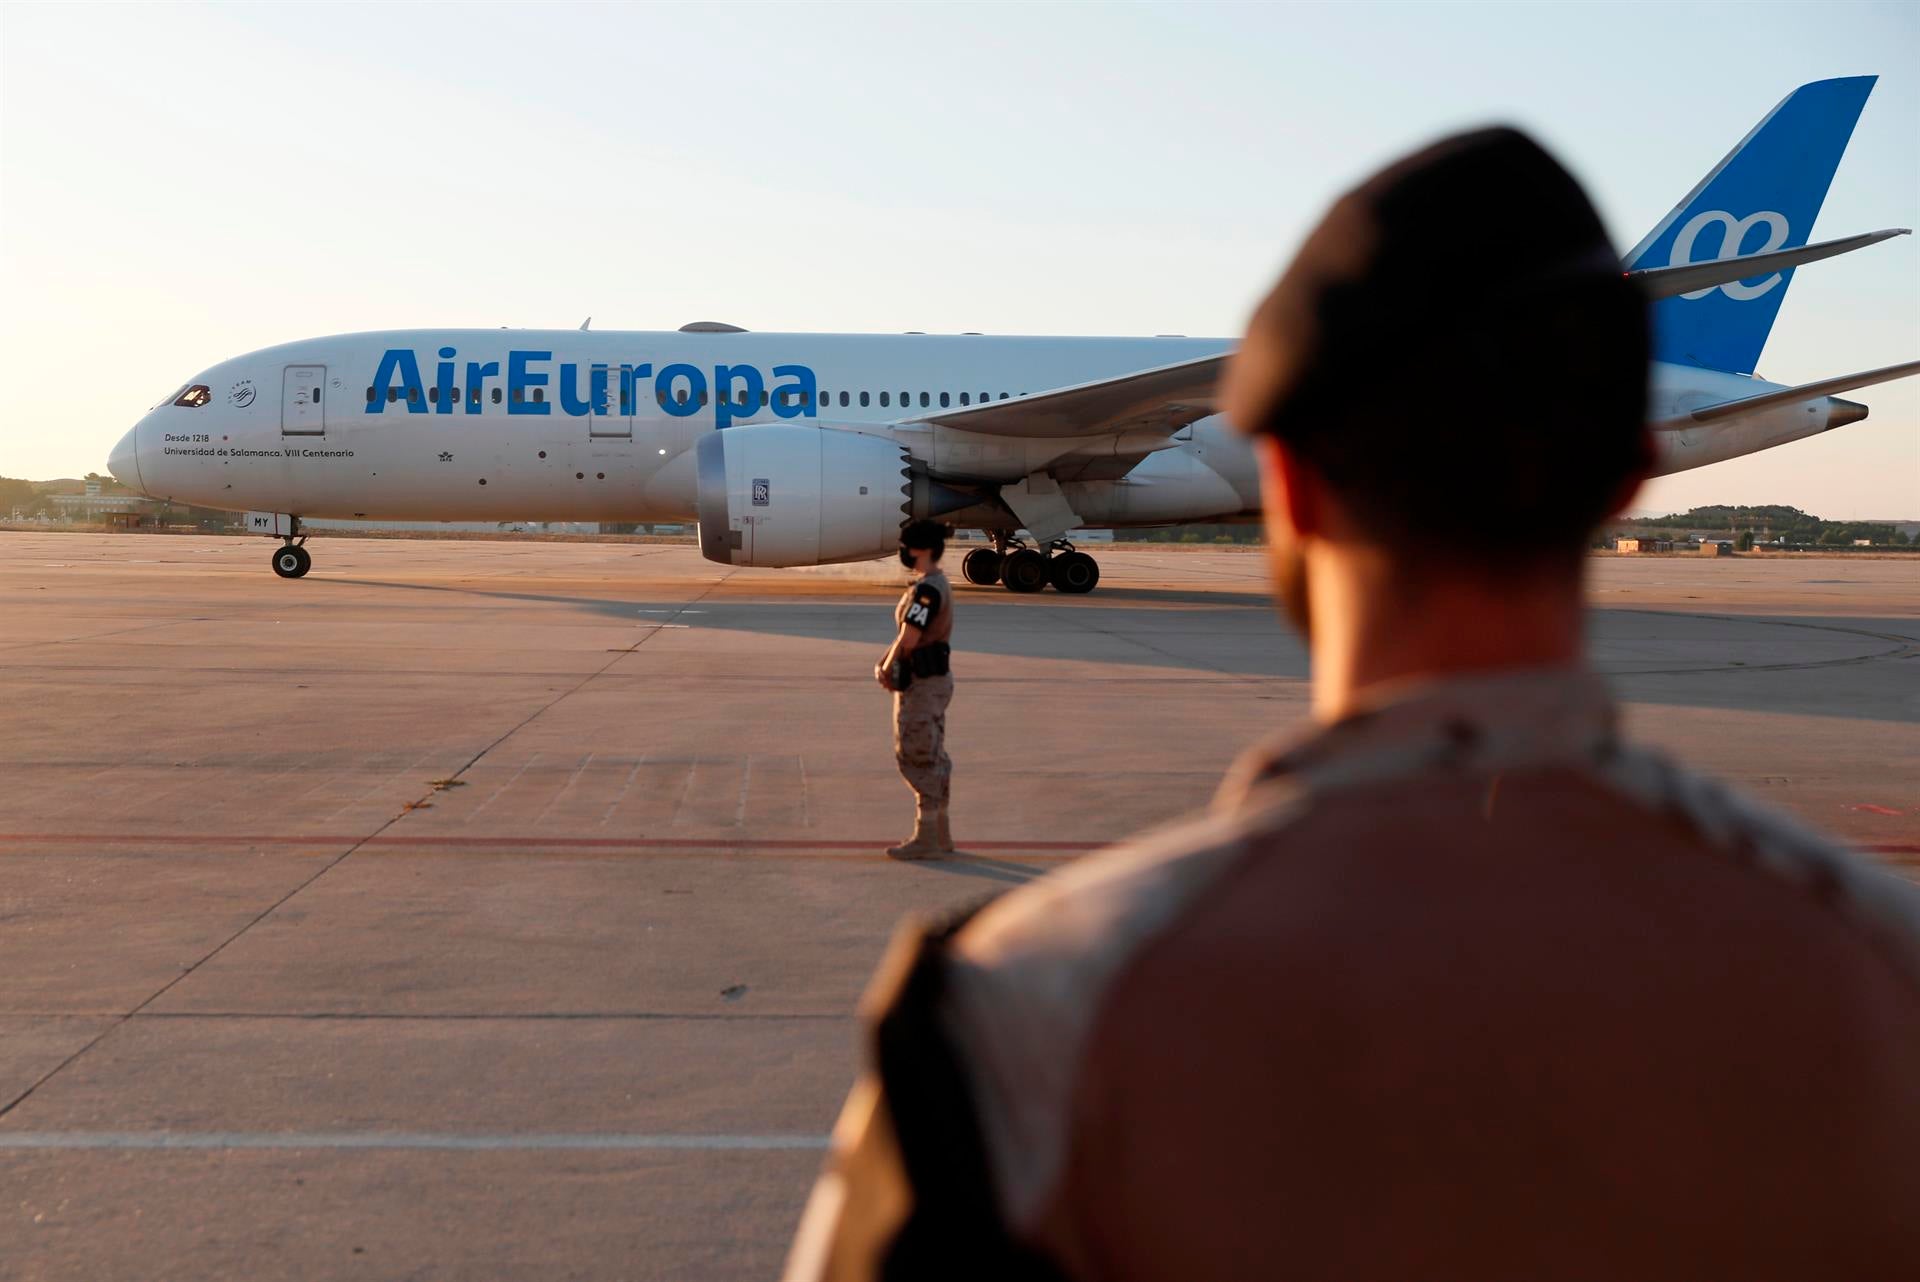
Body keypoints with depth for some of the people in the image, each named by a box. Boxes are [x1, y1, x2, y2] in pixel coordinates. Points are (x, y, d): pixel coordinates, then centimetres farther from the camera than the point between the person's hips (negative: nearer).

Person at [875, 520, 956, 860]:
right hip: (934, 678, 10)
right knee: (932, 758, 14)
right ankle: (939, 833, 21)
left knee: (917, 758, -4)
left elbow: (908, 638, -21)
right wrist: (886, 662, 4)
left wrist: (888, 667, -4)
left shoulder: (926, 589, -19)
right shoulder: (938, 584, 14)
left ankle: (925, 838, 1)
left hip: (922, 682, -10)